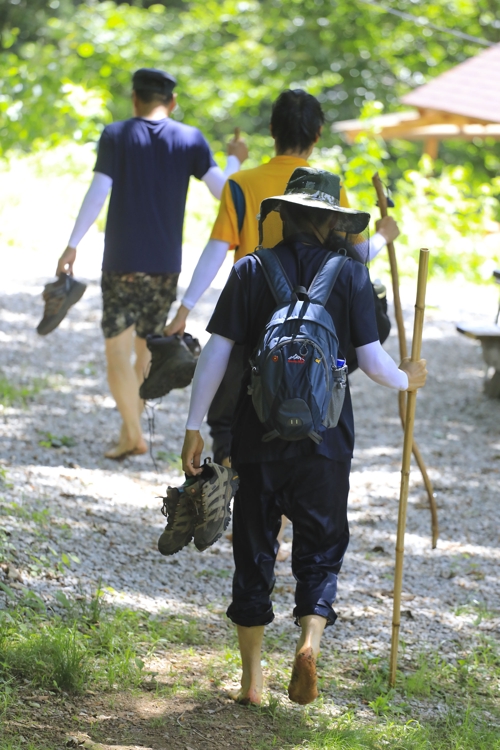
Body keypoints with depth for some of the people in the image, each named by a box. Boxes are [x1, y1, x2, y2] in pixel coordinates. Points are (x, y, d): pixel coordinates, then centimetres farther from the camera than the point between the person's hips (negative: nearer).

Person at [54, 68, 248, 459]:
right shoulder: (190, 139, 3)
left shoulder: (116, 135, -1)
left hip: (123, 263, -3)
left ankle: (134, 434, -13)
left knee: (118, 347, -2)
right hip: (167, 264, 3)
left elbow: (98, 193, -10)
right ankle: (129, 428, 22)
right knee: (148, 346, 16)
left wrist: (72, 246, -7)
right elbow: (222, 190, -2)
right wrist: (235, 160, 18)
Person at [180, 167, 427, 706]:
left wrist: (194, 427, 4)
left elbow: (215, 353, -3)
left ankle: (251, 679, 15)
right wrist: (406, 380, 18)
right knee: (320, 547, 12)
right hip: (325, 439, -1)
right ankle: (310, 638, -15)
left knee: (254, 551, 11)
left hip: (258, 437, 1)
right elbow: (372, 361, -4)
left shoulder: (251, 271, -1)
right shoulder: (350, 275, -2)